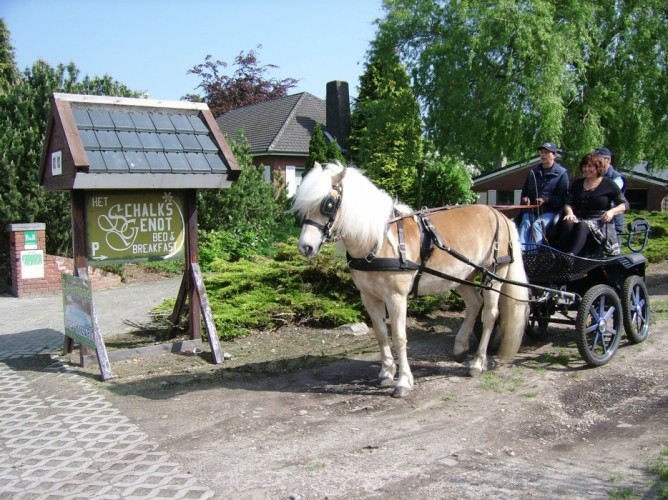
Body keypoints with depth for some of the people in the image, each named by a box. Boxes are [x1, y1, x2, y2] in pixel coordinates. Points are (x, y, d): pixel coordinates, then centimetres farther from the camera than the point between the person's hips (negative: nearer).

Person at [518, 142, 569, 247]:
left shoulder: (562, 173, 2)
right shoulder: (533, 172, 18)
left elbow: (562, 198, -3)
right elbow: (524, 191, 27)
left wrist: (546, 199, -19)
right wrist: (525, 198, 3)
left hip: (550, 211, -4)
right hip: (531, 209, 4)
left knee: (536, 225, -31)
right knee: (525, 224, -26)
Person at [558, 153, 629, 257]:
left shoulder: (608, 184, 8)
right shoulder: (577, 183, 19)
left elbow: (624, 204, 6)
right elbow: (568, 203, 12)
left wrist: (612, 211, -14)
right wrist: (570, 213, -11)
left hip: (600, 222, -3)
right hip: (579, 219, 3)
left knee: (583, 226, -38)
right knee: (567, 223, -33)